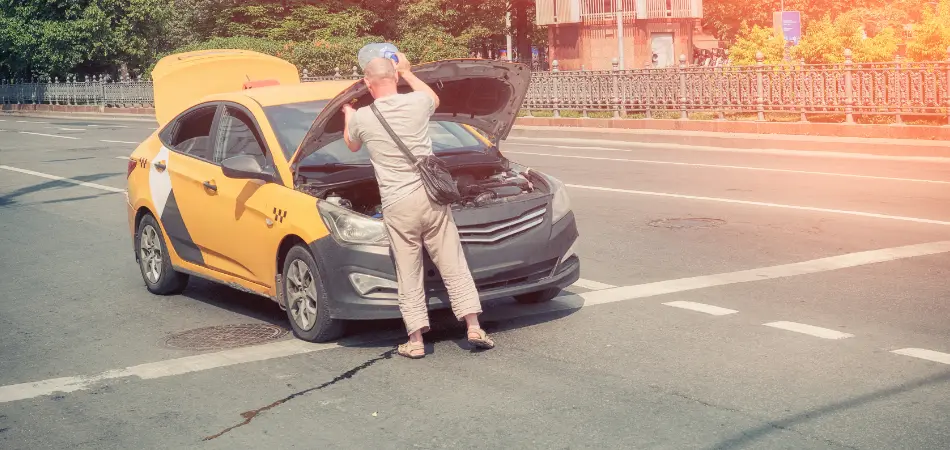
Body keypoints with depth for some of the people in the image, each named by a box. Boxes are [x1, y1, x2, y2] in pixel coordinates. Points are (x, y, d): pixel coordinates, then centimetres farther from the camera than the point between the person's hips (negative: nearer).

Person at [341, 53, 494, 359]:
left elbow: (352, 145, 22)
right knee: (453, 265, 8)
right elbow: (434, 99, 28)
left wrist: (348, 116, 41)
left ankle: (416, 340, 8)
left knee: (409, 275, 6)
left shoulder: (362, 119, -4)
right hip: (431, 196, 2)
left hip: (398, 206, -2)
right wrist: (407, 72, 38)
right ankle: (474, 327, 8)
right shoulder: (418, 103, -1)